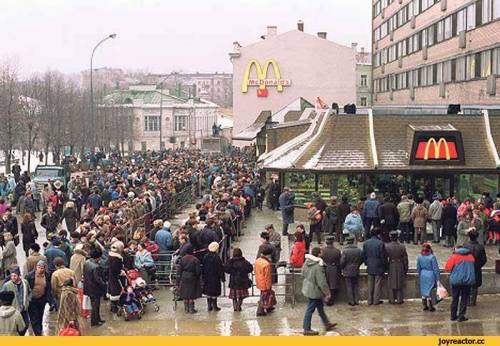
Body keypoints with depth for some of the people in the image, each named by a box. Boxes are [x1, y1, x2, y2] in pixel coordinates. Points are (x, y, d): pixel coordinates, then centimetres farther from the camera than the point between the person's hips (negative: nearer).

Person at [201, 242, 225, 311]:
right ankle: (214, 306, 7)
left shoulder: (205, 257, 1)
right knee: (214, 293, 2)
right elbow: (220, 269, -12)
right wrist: (222, 277, -3)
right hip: (215, 278, -5)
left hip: (207, 278, 5)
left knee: (208, 292, 12)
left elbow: (203, 268, 7)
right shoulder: (217, 258, -15)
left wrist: (203, 277, 16)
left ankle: (209, 306, 16)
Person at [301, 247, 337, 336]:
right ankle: (307, 329, 15)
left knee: (320, 306, 23)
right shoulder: (318, 266, -29)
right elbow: (322, 282, -24)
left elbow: (303, 274, 12)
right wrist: (327, 293, -14)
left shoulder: (307, 262, -3)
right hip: (314, 291, -9)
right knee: (310, 309, 3)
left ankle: (326, 324, 38)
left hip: (308, 288, 9)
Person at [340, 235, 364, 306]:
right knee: (356, 286, 15)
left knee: (349, 287, 5)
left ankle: (351, 301, 7)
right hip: (356, 271, 4)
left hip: (347, 272, -4)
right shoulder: (359, 250, -4)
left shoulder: (345, 251, -17)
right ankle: (356, 300, 19)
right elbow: (361, 260, 6)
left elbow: (342, 262, -15)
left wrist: (342, 268, 4)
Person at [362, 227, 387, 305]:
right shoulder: (380, 243, -16)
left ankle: (370, 301, 16)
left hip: (370, 267, 5)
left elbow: (364, 255, 8)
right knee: (378, 283, 4)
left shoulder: (366, 243, 1)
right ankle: (376, 300, 8)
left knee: (370, 284, 12)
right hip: (379, 267, -5)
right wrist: (385, 265, 0)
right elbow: (383, 256, -12)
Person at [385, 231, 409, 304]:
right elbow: (405, 259, -1)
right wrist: (406, 269, 10)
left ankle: (392, 300, 11)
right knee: (400, 283, 11)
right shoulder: (402, 246, -8)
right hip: (400, 267, 1)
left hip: (391, 267, -1)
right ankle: (399, 299, 15)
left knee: (391, 284, 9)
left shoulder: (387, 246, -12)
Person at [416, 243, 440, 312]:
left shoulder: (419, 257, -2)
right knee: (430, 291, 5)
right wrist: (437, 278, -6)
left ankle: (424, 306, 22)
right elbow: (435, 268, -13)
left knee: (423, 291, 15)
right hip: (430, 275, -5)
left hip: (423, 275, 5)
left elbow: (418, 268, 8)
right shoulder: (432, 257, -17)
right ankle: (430, 307, 12)